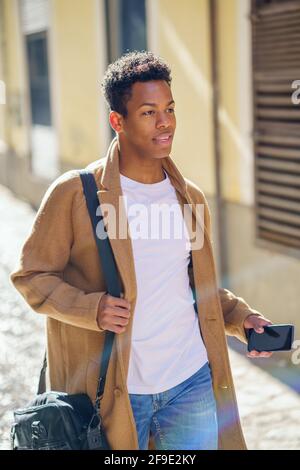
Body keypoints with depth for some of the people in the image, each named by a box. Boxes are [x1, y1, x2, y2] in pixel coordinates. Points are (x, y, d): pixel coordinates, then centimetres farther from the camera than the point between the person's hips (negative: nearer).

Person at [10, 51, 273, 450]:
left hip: (193, 382, 4)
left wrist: (241, 317, 3)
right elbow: (31, 275, -6)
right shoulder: (75, 193, -9)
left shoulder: (191, 198, 8)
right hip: (114, 390, -3)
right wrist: (90, 308, -21)